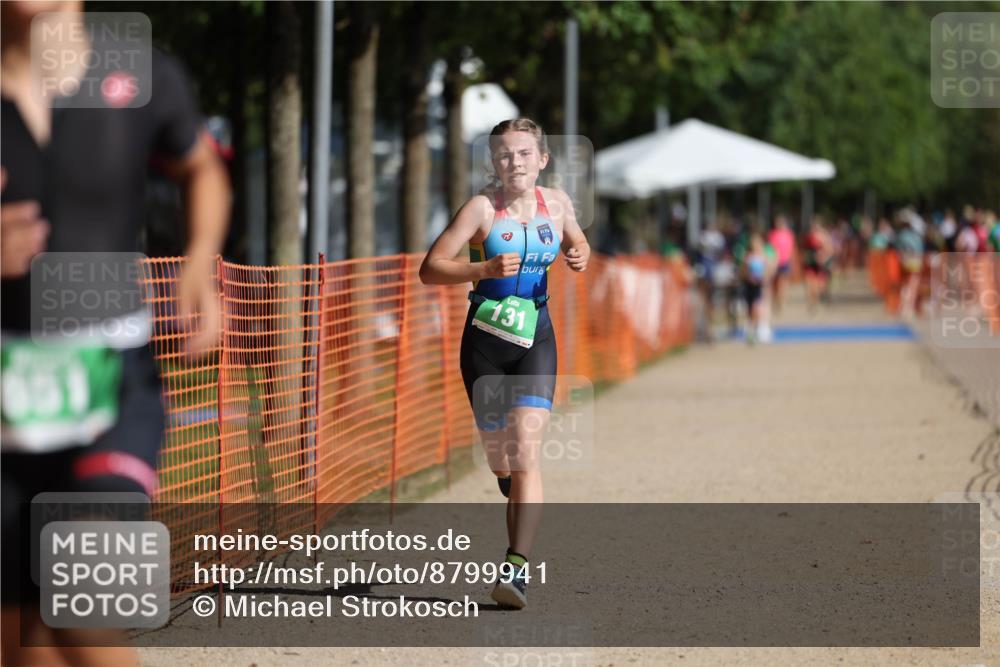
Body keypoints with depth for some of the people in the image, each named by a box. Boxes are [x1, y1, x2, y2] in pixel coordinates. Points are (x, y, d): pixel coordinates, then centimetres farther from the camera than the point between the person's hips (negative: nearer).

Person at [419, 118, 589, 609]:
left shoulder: (556, 203, 4)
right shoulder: (482, 208, -8)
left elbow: (578, 242, 24)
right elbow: (430, 268, -12)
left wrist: (580, 257, 0)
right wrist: (485, 269, -27)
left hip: (536, 341, 1)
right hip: (485, 342, -1)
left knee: (525, 449, -17)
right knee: (501, 462, 6)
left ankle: (517, 568, -25)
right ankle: (518, 561, 29)